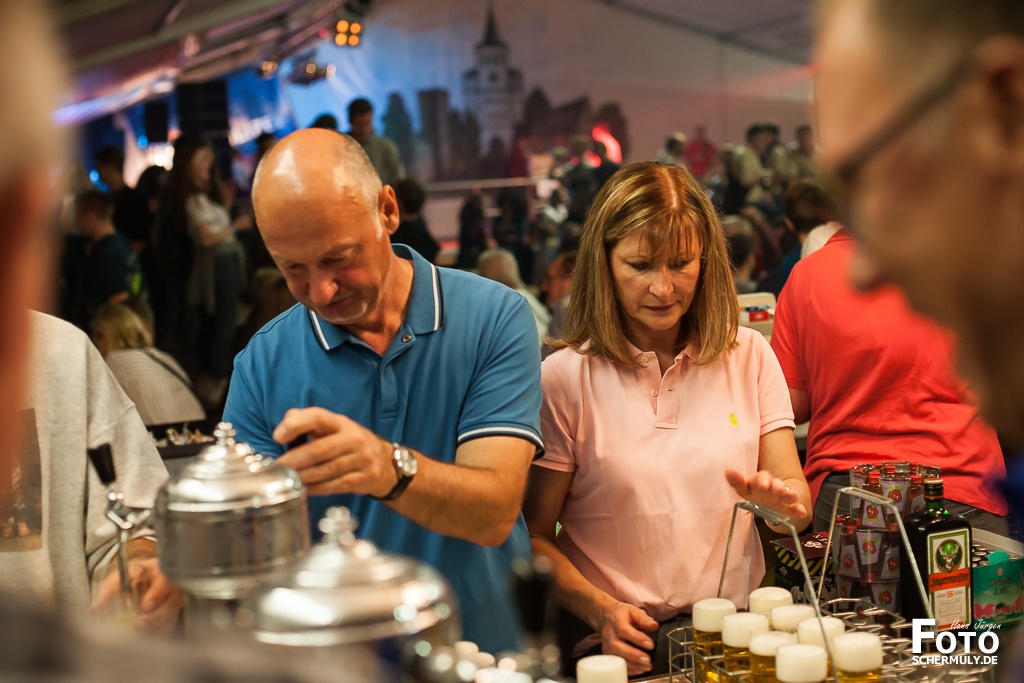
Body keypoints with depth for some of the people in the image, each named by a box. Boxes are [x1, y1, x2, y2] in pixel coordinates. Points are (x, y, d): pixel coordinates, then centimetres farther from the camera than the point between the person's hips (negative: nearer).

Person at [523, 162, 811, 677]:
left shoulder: (749, 356, 7)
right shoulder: (564, 377, -2)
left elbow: (799, 511, 6)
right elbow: (534, 534, 1)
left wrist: (778, 497, -18)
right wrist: (601, 610, -15)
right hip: (624, 642, -2)